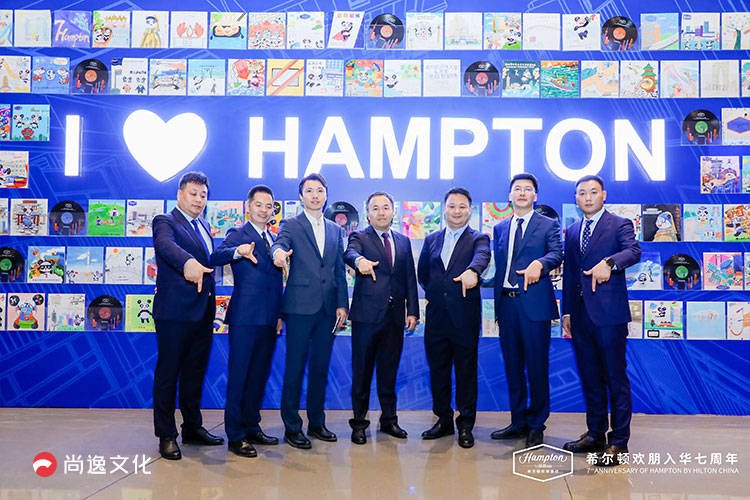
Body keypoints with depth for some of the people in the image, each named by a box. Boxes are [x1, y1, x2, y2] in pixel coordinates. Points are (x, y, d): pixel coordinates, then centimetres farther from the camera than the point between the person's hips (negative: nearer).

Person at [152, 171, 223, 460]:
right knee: (168, 373, 3)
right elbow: (166, 244, -28)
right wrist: (188, 262, -47)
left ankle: (192, 428, 27)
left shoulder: (204, 226, 18)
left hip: (203, 313, 7)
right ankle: (166, 436, 12)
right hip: (175, 311, -7)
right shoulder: (165, 222, -6)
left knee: (195, 372, 15)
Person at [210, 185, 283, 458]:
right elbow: (215, 258, -21)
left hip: (269, 320, 7)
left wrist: (280, 314, 15)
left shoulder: (275, 240, 18)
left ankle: (252, 427, 26)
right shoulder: (237, 234, -2)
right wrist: (238, 251, -41)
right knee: (239, 374, -2)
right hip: (245, 317, -7)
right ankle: (235, 436, 6)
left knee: (259, 374, 14)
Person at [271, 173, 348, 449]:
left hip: (328, 308, 4)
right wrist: (278, 251, -42)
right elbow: (280, 243, -18)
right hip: (300, 306, -4)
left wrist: (342, 304, 5)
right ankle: (292, 426, 10)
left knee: (321, 367, 11)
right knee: (295, 367, 0)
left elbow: (340, 271, 13)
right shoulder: (290, 225, 4)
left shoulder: (336, 230, 16)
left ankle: (317, 422, 22)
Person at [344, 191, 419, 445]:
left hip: (395, 316, 4)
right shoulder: (359, 237, 2)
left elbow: (410, 278, 13)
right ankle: (359, 423, 15)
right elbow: (349, 253, -21)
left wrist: (412, 310, 4)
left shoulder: (403, 241, 15)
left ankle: (389, 419, 25)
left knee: (389, 371, 12)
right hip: (366, 315, -4)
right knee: (362, 371, 3)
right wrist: (360, 260, -45)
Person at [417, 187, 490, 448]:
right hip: (436, 317, 4)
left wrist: (472, 270, -43)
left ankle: (465, 425, 16)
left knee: (466, 372, 4)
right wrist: (434, 292, 11)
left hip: (465, 316, -4)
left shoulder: (479, 239, 1)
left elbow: (482, 256, -23)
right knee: (438, 370, 10)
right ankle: (443, 420, 24)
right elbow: (422, 272, 22)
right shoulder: (432, 240, 13)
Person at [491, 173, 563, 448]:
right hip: (506, 304, 5)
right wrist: (497, 306, 9)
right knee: (512, 366, 10)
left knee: (537, 366, 0)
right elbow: (497, 267, 16)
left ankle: (536, 425, 14)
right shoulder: (500, 229, 18)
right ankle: (518, 422, 22)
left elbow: (557, 254, -11)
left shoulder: (548, 225, 5)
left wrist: (539, 263, -32)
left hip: (535, 304, -4)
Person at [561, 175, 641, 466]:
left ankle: (618, 443, 7)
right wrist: (566, 311, 15)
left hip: (609, 315, -6)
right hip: (580, 316, 6)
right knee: (590, 379, 14)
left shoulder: (620, 225, 0)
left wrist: (609, 262, -40)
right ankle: (595, 434, 26)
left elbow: (633, 251, -20)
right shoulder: (572, 231, 17)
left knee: (616, 379, -1)